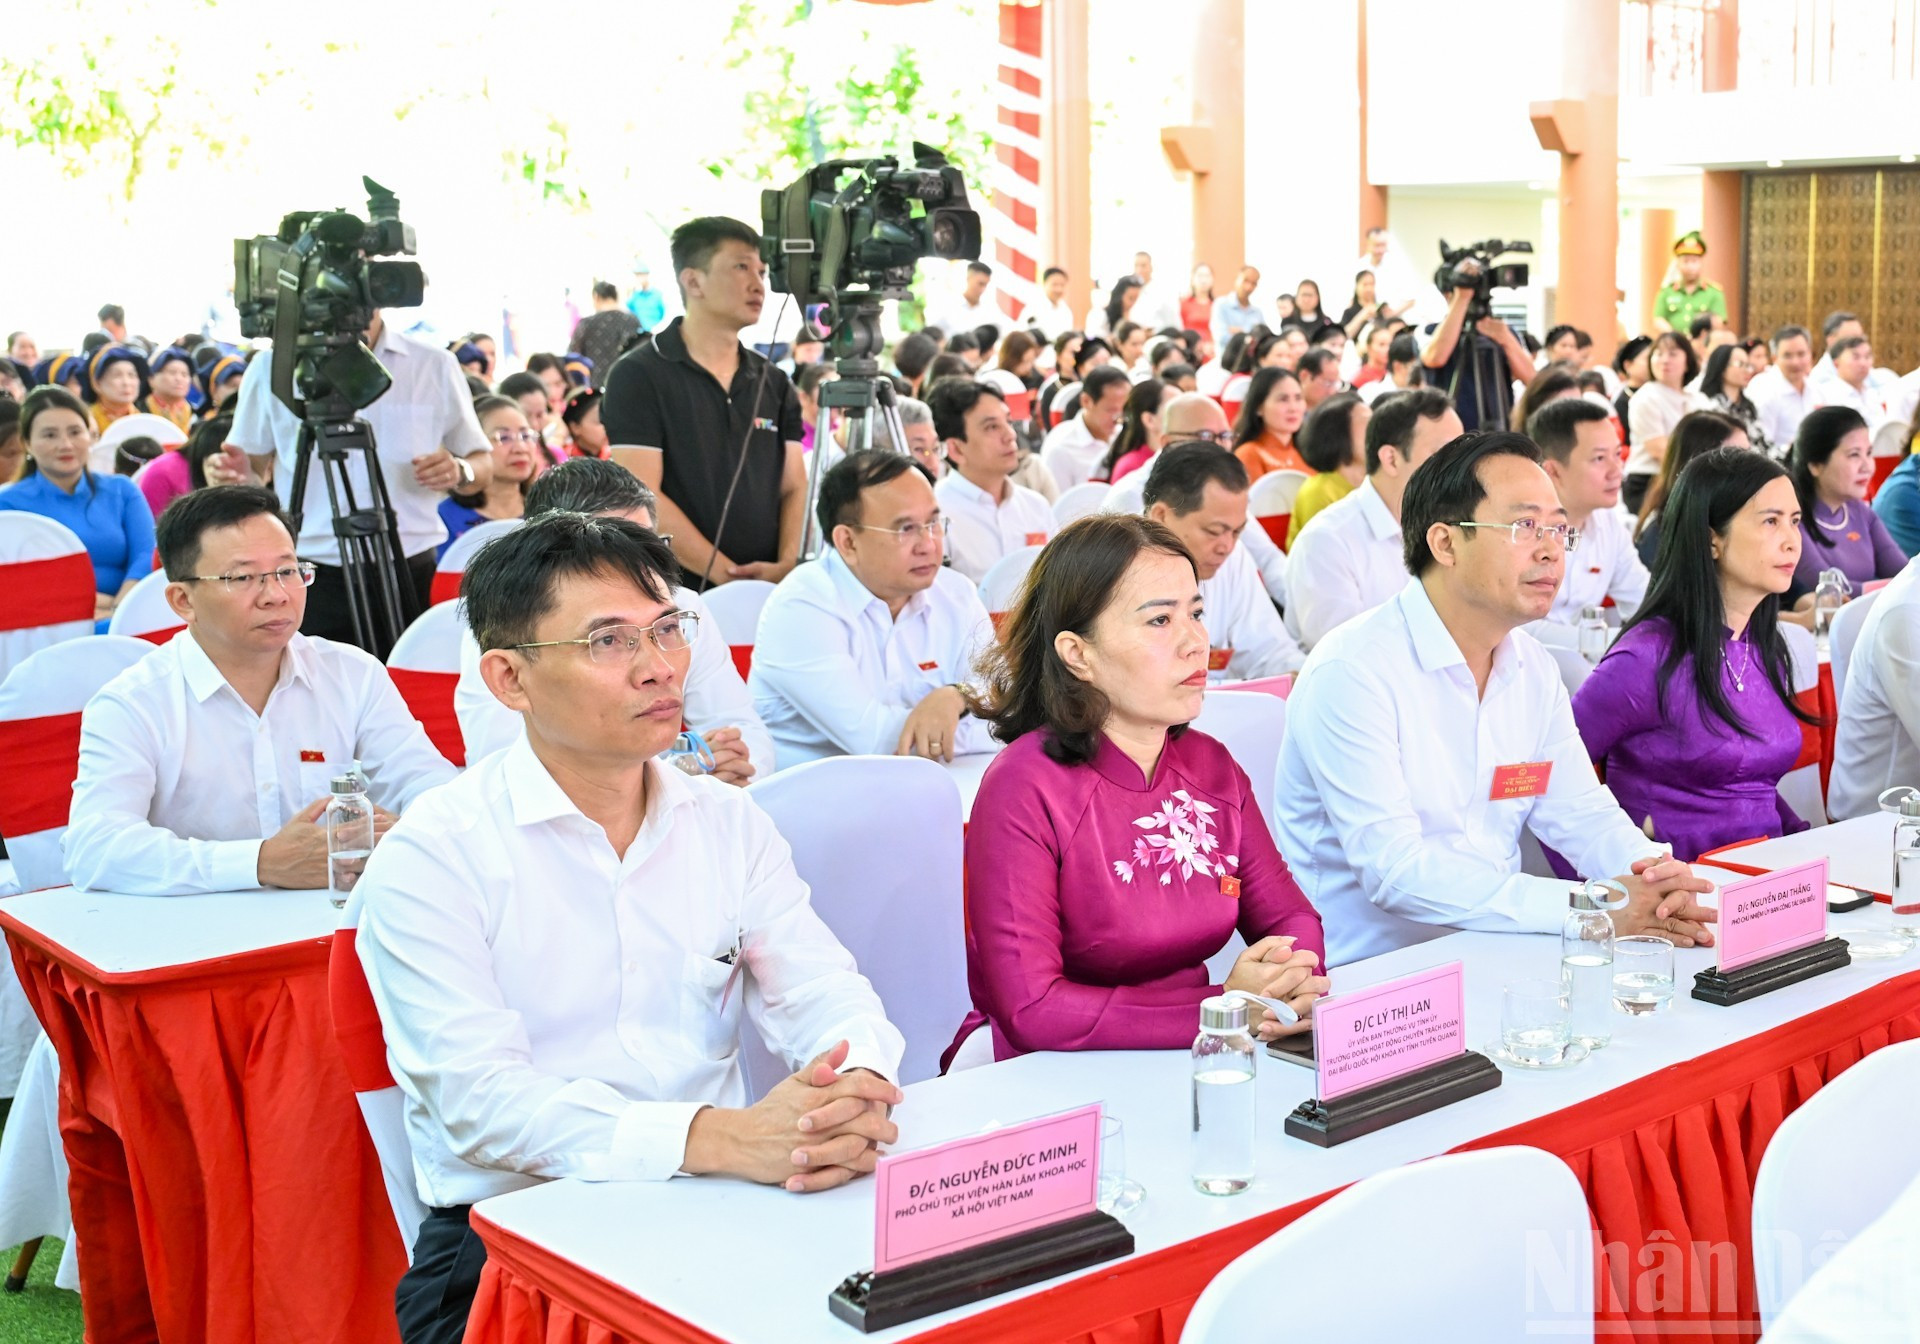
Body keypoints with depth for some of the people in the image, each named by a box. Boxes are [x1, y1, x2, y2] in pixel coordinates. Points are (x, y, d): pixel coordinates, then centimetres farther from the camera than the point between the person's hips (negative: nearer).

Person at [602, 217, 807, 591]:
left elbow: (794, 488, 6)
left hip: (771, 597, 4)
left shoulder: (774, 384, 12)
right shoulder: (638, 376, -4)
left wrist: (787, 567, -13)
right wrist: (730, 576, -17)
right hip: (678, 595, -4)